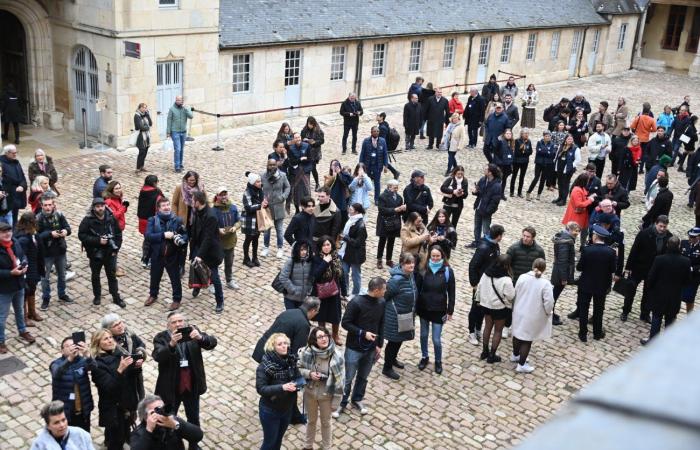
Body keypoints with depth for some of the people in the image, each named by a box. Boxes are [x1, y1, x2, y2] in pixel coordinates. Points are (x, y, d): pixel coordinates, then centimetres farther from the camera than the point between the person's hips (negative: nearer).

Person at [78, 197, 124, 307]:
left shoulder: (111, 218, -4)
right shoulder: (88, 220, -13)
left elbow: (118, 234, 4)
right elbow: (81, 235, -16)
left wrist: (116, 248, -4)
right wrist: (98, 240, -23)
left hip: (110, 253, 2)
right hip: (95, 253, -1)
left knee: (112, 275, 9)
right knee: (95, 276, 14)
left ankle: (116, 297, 18)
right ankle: (97, 296, 31)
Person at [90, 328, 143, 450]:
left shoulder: (120, 353, 3)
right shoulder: (97, 364, -12)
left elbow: (131, 376, 10)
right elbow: (109, 387, -20)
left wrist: (136, 366, -10)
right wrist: (120, 369, -31)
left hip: (127, 403, 5)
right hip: (112, 408, -5)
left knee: (124, 437, 12)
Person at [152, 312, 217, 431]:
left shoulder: (192, 331, -5)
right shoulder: (161, 338, -12)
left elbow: (213, 342, -15)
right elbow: (157, 356, -28)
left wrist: (200, 338, -37)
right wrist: (171, 344, -45)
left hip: (192, 385, 3)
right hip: (171, 387, -3)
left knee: (193, 418, 21)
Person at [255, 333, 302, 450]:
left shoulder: (291, 360, -7)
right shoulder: (265, 365, -23)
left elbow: (299, 377, 3)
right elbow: (261, 389, -26)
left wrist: (296, 384, -20)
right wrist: (281, 387, -36)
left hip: (287, 408, 5)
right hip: (270, 410, -5)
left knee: (278, 439, 23)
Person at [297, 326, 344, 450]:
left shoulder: (336, 355, -24)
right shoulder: (306, 352, -20)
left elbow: (340, 380, -15)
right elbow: (298, 369, -3)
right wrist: (309, 374, -23)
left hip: (327, 395, -1)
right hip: (310, 393, 2)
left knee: (326, 422, 21)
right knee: (311, 420, 25)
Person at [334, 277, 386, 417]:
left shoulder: (381, 303, -3)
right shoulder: (356, 302, -21)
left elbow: (381, 325, 7)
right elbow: (345, 323, -16)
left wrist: (379, 345, 6)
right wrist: (363, 333, -23)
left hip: (371, 348, 5)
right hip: (354, 348, -5)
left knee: (363, 377, 19)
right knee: (348, 378, 7)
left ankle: (357, 400, 39)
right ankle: (342, 403, 24)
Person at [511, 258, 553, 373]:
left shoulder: (522, 277, -9)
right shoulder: (545, 283, -21)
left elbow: (515, 294, 1)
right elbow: (548, 302, -20)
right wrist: (548, 312, 1)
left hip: (519, 312, 5)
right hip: (533, 316, -5)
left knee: (518, 334, 24)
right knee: (527, 339, 8)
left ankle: (515, 355, 45)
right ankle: (521, 365, 16)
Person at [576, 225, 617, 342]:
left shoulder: (587, 250, -20)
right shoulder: (611, 252, -14)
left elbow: (579, 267, -13)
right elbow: (612, 270, -6)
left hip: (586, 285, -2)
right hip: (602, 286, 2)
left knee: (583, 310, 13)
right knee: (598, 310, 19)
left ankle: (583, 334, 18)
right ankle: (597, 333, 30)